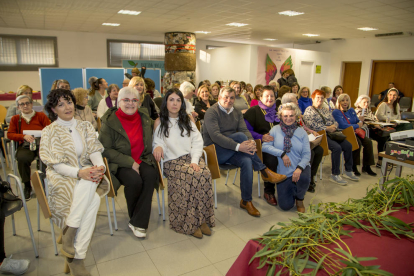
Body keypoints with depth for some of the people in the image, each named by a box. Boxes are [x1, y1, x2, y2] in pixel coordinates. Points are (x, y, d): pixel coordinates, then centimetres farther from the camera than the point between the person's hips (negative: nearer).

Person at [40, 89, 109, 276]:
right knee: (93, 199, -32)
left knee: (90, 187, -33)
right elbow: (55, 163, -10)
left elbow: (94, 150, 0)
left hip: (86, 172, 3)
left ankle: (75, 257, -25)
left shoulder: (85, 126, 11)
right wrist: (79, 172, -27)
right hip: (61, 177, -3)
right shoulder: (50, 131, -1)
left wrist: (100, 166, -23)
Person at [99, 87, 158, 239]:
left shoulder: (144, 116, 6)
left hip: (142, 159, 4)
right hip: (119, 163, -3)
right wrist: (130, 162, -17)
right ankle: (134, 217, 1)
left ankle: (138, 222, -17)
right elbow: (106, 149, -9)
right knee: (134, 180, -30)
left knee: (151, 175, -27)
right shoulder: (110, 121, -7)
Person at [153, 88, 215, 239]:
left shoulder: (188, 121, 18)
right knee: (192, 176, -33)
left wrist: (195, 161, -9)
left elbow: (197, 142, 8)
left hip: (191, 157, 3)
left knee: (205, 174, -30)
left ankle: (202, 219, -19)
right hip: (172, 161, -3)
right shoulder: (159, 122, 13)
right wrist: (158, 146, -19)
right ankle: (189, 223, -22)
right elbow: (157, 142, 8)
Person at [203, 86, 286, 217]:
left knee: (247, 161, -28)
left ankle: (246, 201, -14)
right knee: (239, 135, -29)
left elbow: (245, 129, 2)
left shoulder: (237, 113, 15)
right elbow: (215, 136, -21)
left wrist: (251, 141, -23)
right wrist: (238, 146, -31)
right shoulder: (212, 112, -7)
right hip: (215, 151, -5)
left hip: (232, 152, 5)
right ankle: (264, 171, -21)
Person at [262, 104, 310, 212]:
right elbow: (265, 146, -10)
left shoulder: (302, 132, 3)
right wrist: (282, 153, -19)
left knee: (304, 178, -36)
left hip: (300, 168, 1)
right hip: (283, 173, 0)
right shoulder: (275, 129, 1)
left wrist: (300, 168, -22)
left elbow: (307, 154, -4)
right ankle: (291, 189, 32)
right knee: (285, 206, -6)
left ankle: (299, 199, 0)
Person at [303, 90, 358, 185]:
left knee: (348, 145, -8)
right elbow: (312, 125, -17)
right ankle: (335, 175, -16)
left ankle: (348, 171, 7)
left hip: (331, 133, 8)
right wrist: (327, 128, -16)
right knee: (337, 148, -27)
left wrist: (334, 126, -4)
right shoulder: (309, 110, -2)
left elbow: (335, 121, 21)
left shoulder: (325, 110, 23)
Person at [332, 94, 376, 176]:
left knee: (368, 142, -16)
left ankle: (366, 167, -6)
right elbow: (343, 126, -18)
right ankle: (353, 167, -14)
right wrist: (357, 126, -10)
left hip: (355, 133, 7)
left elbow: (358, 121, 19)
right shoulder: (336, 112, -8)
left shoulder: (352, 110, 14)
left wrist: (361, 122, -5)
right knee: (358, 143, -30)